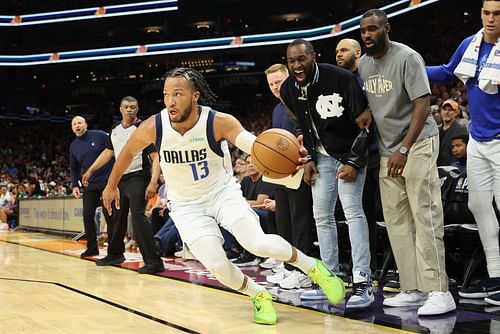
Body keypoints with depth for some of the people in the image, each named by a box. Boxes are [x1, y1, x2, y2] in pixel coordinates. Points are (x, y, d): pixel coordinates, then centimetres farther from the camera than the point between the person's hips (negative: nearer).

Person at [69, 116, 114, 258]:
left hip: (107, 181, -5)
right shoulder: (73, 146, 10)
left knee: (109, 213, -6)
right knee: (87, 215, 1)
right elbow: (74, 168, 20)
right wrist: (75, 185, 8)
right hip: (90, 184, 5)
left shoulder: (100, 136, -6)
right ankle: (92, 247, 13)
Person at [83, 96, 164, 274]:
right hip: (120, 178, 8)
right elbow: (108, 152, 24)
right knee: (116, 217, 16)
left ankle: (154, 261, -22)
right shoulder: (115, 129, 10)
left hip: (138, 178, -7)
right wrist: (91, 170, 24)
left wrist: (153, 183, -26)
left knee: (137, 216, -20)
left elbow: (156, 157, -15)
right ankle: (115, 254, 36)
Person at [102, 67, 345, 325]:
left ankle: (312, 267, 5)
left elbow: (254, 144, -38)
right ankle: (259, 296, 15)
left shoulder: (219, 122, -24)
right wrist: (111, 185, 13)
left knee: (258, 243, -23)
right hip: (186, 204, 2)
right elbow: (129, 151, 2)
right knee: (216, 264, -14)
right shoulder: (153, 127, -19)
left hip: (222, 190, -2)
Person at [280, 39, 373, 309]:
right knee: (321, 214, 6)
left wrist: (354, 162, -21)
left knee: (352, 210, -18)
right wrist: (308, 159, 2)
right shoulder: (289, 89, -5)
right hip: (322, 155, 6)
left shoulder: (342, 79, -23)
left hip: (349, 153, -6)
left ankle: (362, 283, -20)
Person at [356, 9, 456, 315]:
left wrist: (404, 151, -23)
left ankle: (439, 292, -9)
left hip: (418, 143, -7)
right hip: (387, 148, 8)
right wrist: (368, 111, -1)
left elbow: (422, 106, -18)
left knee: (425, 217, -11)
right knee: (396, 221, 5)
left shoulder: (407, 58, -14)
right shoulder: (365, 63, 8)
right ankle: (413, 289, 11)